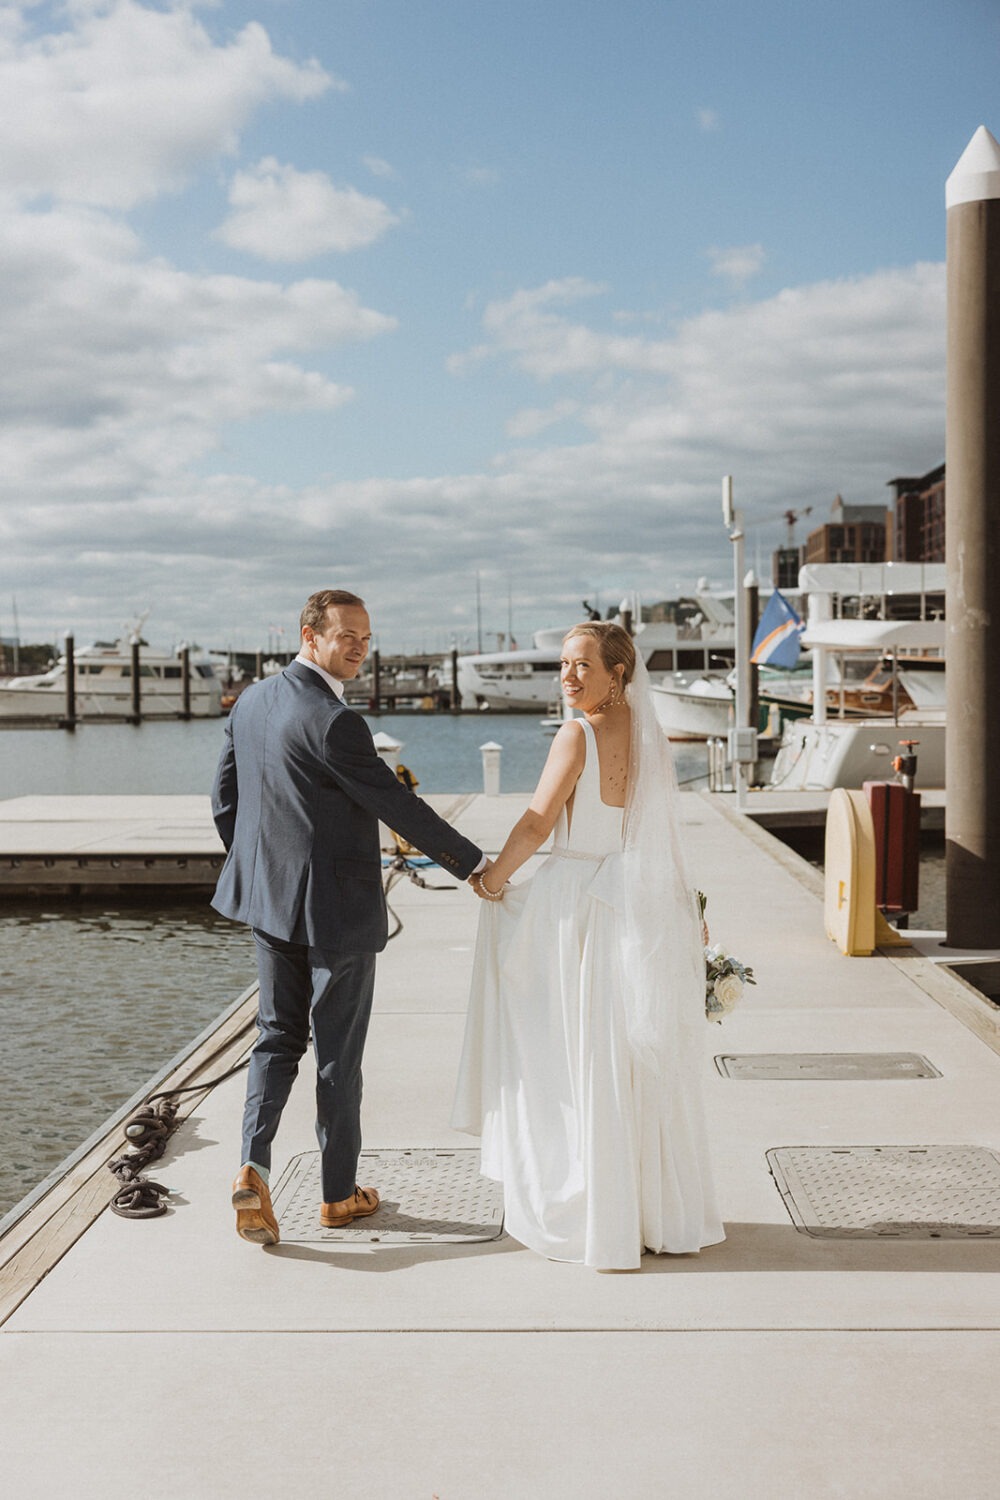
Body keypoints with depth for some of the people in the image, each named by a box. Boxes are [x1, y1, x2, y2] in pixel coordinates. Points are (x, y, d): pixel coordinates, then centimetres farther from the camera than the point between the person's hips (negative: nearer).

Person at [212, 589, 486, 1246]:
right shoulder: (333, 722, -22)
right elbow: (399, 806, -18)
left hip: (270, 901, 7)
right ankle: (340, 1193, 22)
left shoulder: (252, 702, 3)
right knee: (339, 1052, 7)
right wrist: (475, 864, -7)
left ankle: (254, 1166, -1)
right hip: (337, 909, -7)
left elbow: (225, 801, 10)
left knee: (278, 1037, 16)